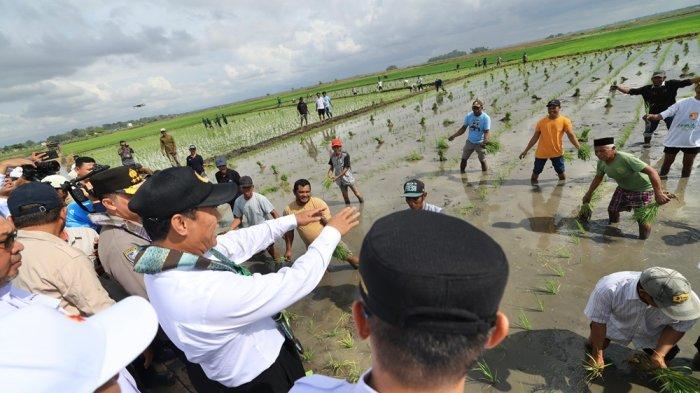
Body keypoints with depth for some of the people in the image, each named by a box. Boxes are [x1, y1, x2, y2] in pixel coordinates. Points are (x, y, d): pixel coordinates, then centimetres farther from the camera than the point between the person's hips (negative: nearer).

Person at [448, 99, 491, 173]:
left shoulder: (486, 118, -14)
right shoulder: (469, 116, -2)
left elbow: (486, 132, -17)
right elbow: (463, 128, 4)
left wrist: (485, 141, -37)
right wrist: (454, 136, -8)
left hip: (480, 143, -3)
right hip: (469, 142, 4)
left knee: (483, 161, 5)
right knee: (463, 159, 8)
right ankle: (462, 173, 25)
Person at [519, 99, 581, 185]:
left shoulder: (564, 121, -4)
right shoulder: (542, 121, 2)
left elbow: (571, 135, -8)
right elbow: (535, 137, 6)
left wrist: (579, 147, -21)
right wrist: (526, 150, 4)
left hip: (557, 152, -1)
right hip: (541, 153, 1)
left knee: (562, 173, 8)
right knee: (536, 172, 9)